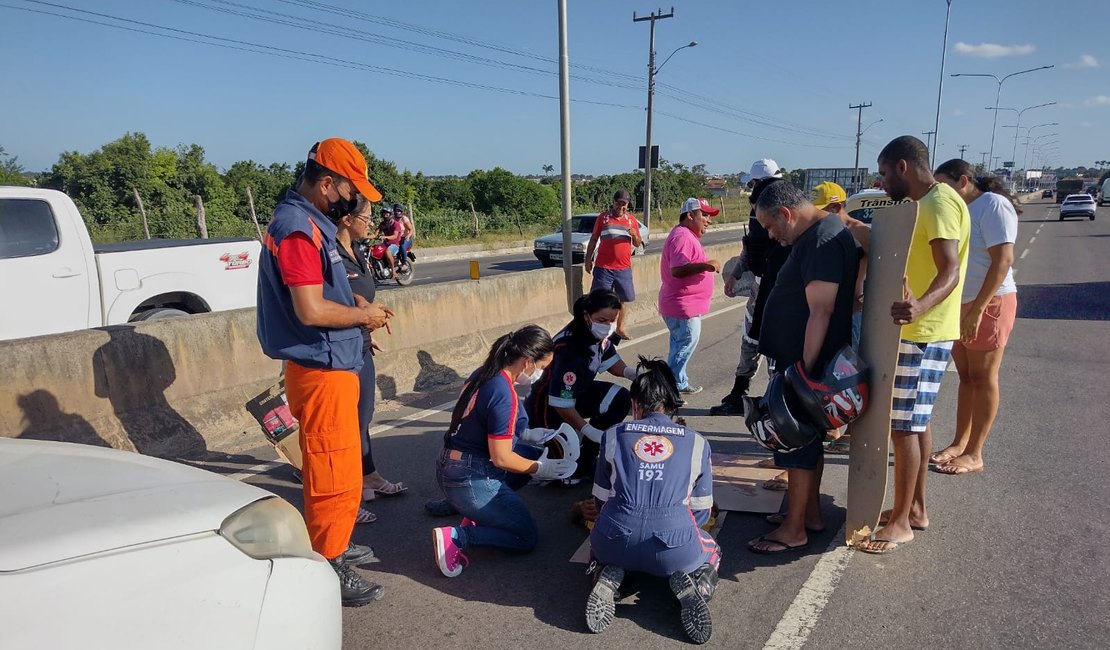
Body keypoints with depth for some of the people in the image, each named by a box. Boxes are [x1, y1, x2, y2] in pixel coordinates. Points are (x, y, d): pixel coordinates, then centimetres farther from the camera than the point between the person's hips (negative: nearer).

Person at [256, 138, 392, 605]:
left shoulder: (311, 222, 12)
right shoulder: (298, 228, -19)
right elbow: (310, 310, -26)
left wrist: (357, 303, 7)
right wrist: (363, 315, -11)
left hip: (332, 367, 11)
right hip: (322, 371, -11)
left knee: (333, 469, 22)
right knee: (335, 475, -1)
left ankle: (330, 546, 38)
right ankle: (326, 570, 12)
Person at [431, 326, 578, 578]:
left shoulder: (482, 375, 3)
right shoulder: (504, 394, -23)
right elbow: (501, 458, -20)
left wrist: (527, 434, 13)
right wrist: (541, 469, -6)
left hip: (452, 468, 9)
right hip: (471, 480, -8)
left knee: (535, 455, 21)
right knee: (527, 539, 9)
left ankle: (475, 512, 11)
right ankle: (455, 536, -7)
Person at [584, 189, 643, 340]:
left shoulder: (632, 219, 8)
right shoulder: (603, 218, 1)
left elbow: (637, 244, 12)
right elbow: (593, 239, 7)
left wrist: (634, 235, -10)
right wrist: (588, 259, 0)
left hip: (624, 268, 3)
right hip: (603, 267, -3)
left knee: (622, 299, 12)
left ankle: (620, 329, 27)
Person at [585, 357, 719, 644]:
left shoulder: (613, 436, 11)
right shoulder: (696, 442, 10)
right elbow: (701, 512, 17)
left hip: (617, 542, 1)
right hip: (674, 549, -1)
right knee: (711, 551, 35)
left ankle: (607, 579, 5)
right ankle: (688, 585, 1)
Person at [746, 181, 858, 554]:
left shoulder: (823, 241, -21)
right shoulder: (813, 235, 12)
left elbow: (820, 312, -26)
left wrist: (803, 370, -25)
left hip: (808, 362, -10)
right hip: (802, 360, 10)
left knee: (798, 443, -1)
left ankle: (794, 530, 11)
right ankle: (811, 513, 31)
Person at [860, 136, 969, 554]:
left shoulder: (940, 203, -16)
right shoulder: (924, 205, 15)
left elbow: (950, 272, -29)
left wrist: (921, 307, -47)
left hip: (922, 334, -10)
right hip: (912, 329, 10)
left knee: (904, 426, -4)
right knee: (916, 422, 15)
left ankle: (901, 522, 7)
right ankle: (915, 507, 27)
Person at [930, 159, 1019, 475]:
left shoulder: (993, 205, -12)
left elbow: (1003, 260, -19)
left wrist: (977, 309, -25)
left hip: (989, 303, -7)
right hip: (958, 305, 8)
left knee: (983, 378, 1)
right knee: (966, 377, 13)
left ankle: (974, 455, 9)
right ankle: (959, 444, 22)